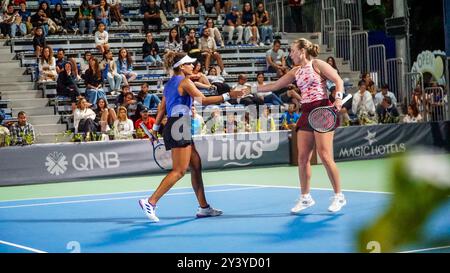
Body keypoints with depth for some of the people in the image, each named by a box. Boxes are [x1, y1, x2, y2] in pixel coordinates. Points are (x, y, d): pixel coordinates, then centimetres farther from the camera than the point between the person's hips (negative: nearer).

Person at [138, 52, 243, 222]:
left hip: (174, 127, 10)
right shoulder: (184, 81, -8)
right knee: (179, 171, -10)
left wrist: (155, 129, 21)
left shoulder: (170, 84, 18)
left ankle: (204, 207, 14)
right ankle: (150, 202, -14)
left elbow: (162, 109, 19)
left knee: (196, 166, 11)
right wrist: (227, 96, -16)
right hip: (180, 126, -10)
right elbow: (203, 100, -17)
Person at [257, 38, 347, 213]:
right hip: (306, 113, 7)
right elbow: (275, 86, 22)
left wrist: (338, 98, -21)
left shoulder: (317, 64, -2)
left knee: (325, 156, -11)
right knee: (302, 158, 2)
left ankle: (339, 196, 0)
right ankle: (305, 198, 13)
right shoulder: (296, 72, 17)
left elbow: (338, 80, -6)